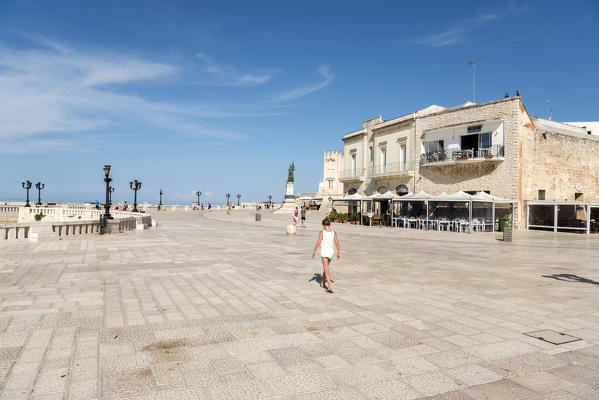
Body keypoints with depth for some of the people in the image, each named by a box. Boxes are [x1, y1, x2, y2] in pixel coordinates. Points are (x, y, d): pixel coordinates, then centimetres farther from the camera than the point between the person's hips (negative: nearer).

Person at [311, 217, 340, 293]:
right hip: (331, 251, 4)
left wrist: (314, 252, -2)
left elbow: (318, 243, -12)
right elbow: (337, 243, -4)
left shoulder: (322, 232, -10)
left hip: (324, 252, -4)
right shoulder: (334, 232, -1)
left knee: (326, 270, -3)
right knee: (325, 267, 22)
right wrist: (339, 253, 4)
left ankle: (330, 286, -17)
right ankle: (322, 283, 37)